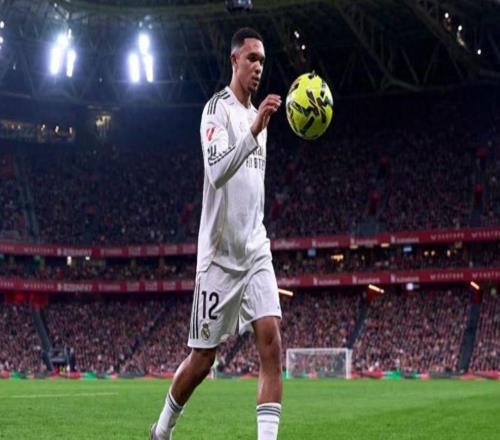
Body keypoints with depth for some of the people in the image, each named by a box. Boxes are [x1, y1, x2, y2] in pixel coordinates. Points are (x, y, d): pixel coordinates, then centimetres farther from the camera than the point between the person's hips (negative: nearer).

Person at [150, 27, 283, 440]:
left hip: (255, 250, 6)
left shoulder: (258, 115, 15)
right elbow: (217, 171, -28)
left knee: (271, 341, -12)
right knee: (201, 359, 4)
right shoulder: (218, 108, -9)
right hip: (219, 254, -6)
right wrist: (255, 129, -37)